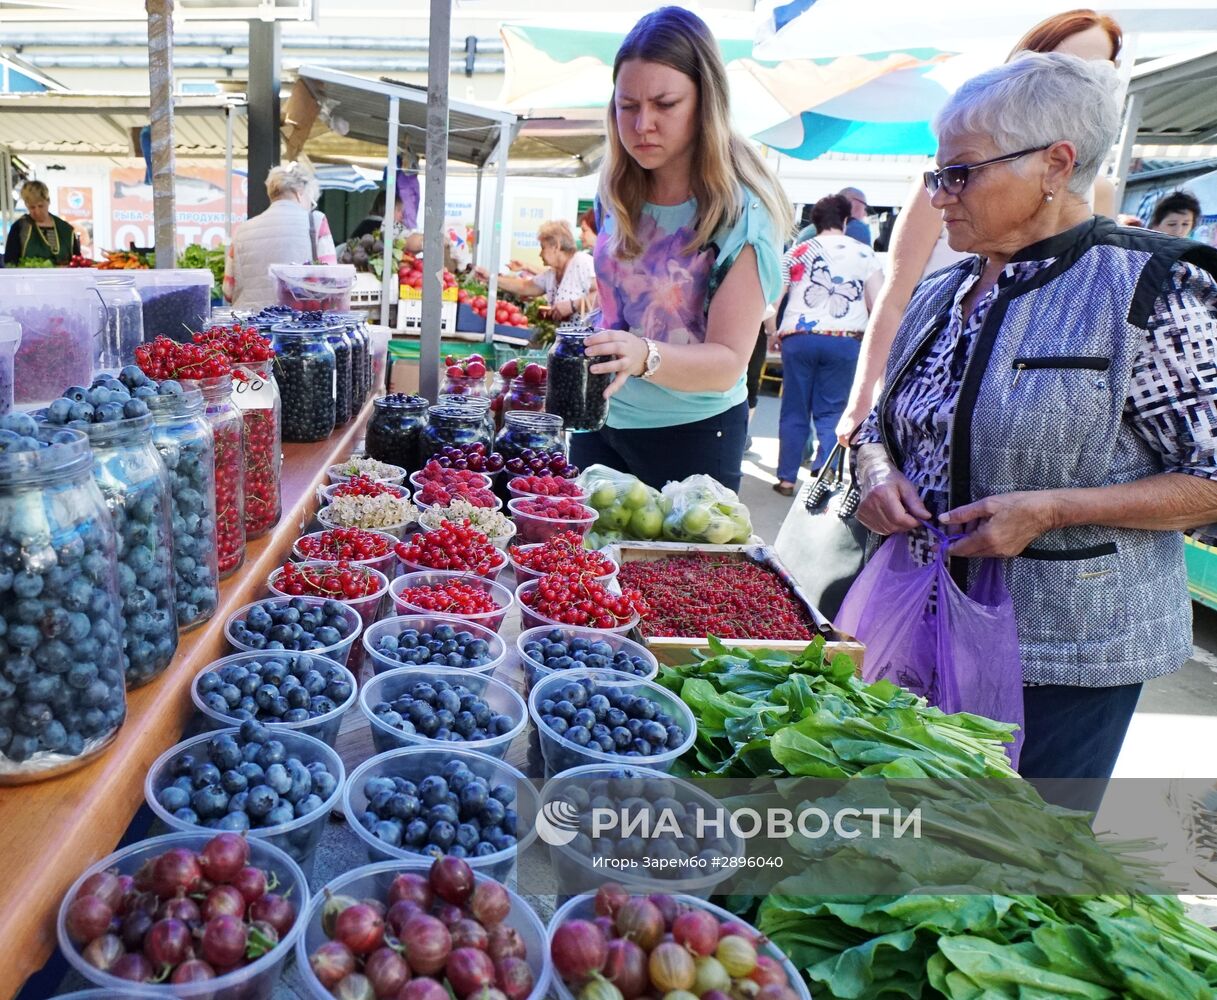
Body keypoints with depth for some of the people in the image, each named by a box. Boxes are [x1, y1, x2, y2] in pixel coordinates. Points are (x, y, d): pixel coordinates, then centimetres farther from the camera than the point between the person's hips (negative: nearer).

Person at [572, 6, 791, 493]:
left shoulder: (742, 213, -17)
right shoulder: (616, 196, -2)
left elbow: (728, 361, -23)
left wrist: (646, 356, -38)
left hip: (692, 436, -5)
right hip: (601, 422, 5)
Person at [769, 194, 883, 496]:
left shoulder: (797, 252, 11)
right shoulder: (864, 253, 8)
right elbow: (879, 303, 1)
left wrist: (773, 334, 18)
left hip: (798, 337, 1)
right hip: (844, 340, -1)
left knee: (794, 412, 9)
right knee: (830, 414, 5)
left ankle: (786, 479, 14)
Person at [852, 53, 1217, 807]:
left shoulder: (1151, 291, -13)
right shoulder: (941, 292, 7)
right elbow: (882, 424, 16)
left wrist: (1050, 509, -23)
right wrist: (880, 475, -6)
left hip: (1064, 652, -6)